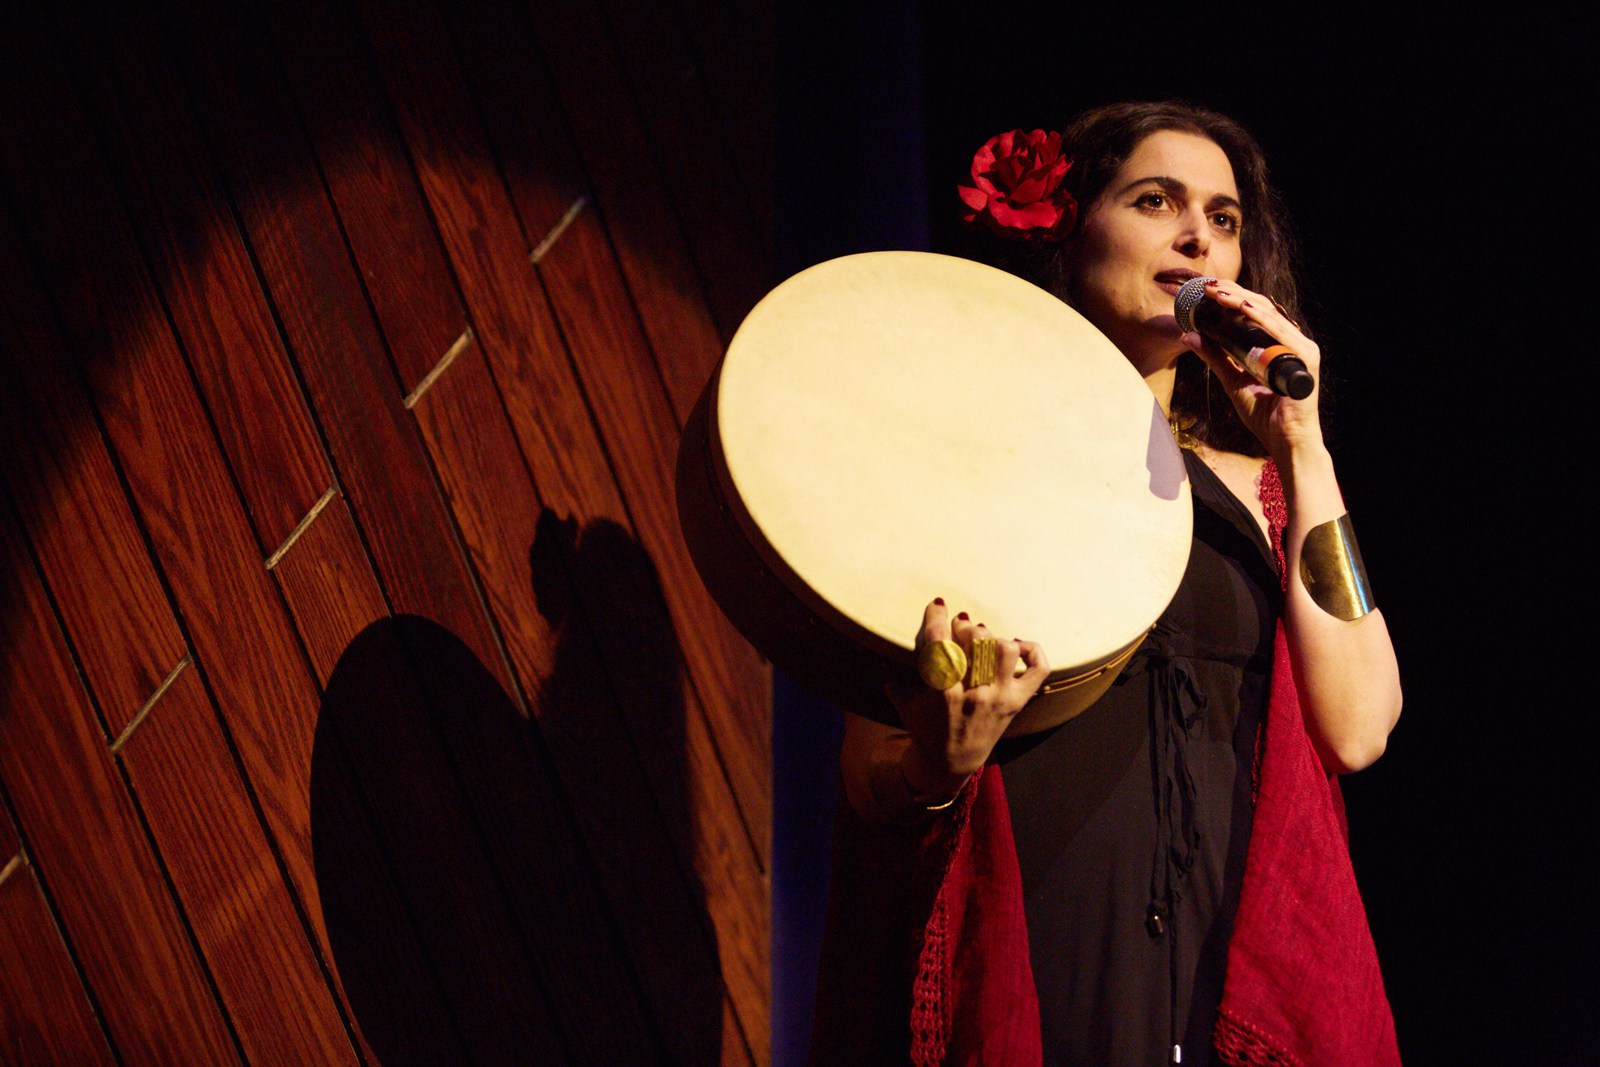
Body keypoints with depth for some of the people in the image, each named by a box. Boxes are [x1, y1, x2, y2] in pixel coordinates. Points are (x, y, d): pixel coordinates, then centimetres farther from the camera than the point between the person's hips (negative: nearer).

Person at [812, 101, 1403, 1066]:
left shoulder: (1257, 488, 14)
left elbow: (1357, 731, -2)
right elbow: (869, 778, 1)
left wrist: (1302, 447, 0)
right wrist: (941, 766, -22)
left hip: (1221, 976, 3)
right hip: (1020, 972, -3)